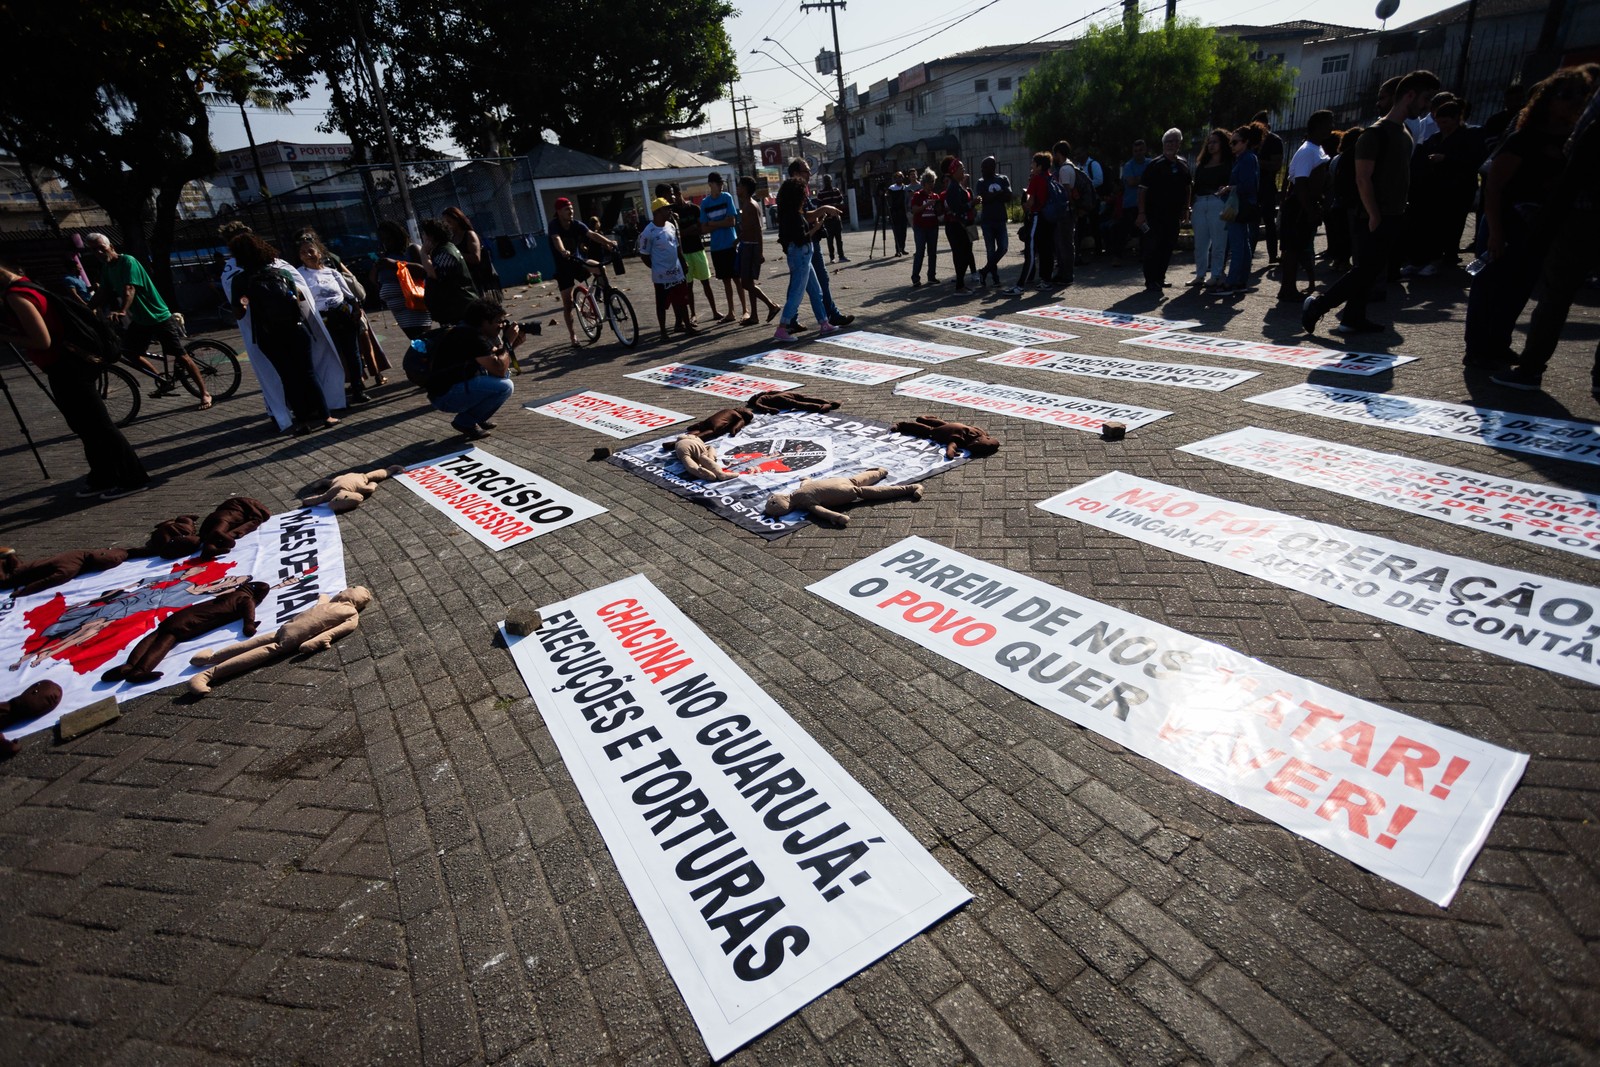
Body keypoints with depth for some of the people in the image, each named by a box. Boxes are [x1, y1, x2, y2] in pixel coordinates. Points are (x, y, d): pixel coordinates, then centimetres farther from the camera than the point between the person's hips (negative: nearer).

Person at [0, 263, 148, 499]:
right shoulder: (20, 286, 13)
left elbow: (42, 341, -22)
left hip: (67, 368, -10)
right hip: (67, 365, 10)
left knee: (96, 425, -5)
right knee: (86, 425, 14)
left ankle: (131, 478, 0)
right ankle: (103, 477, 21)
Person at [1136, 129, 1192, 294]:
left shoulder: (1182, 165, 11)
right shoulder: (1154, 164, -5)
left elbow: (1187, 187, 21)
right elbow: (1142, 189, -9)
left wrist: (1185, 209, 14)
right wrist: (1141, 213, -16)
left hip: (1173, 215, 6)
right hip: (1154, 215, -6)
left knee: (1168, 247, 9)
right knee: (1152, 247, -8)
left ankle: (1160, 278, 21)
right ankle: (1151, 282, -3)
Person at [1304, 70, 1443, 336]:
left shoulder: (1405, 133, 17)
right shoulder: (1377, 132, -11)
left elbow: (1401, 176, 22)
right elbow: (1363, 179, -16)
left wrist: (1400, 214, 14)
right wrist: (1374, 216, -20)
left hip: (1393, 218, 9)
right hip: (1376, 219, -9)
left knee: (1370, 273, 8)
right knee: (1365, 271, -10)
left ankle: (1353, 318, 12)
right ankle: (1315, 307, -3)